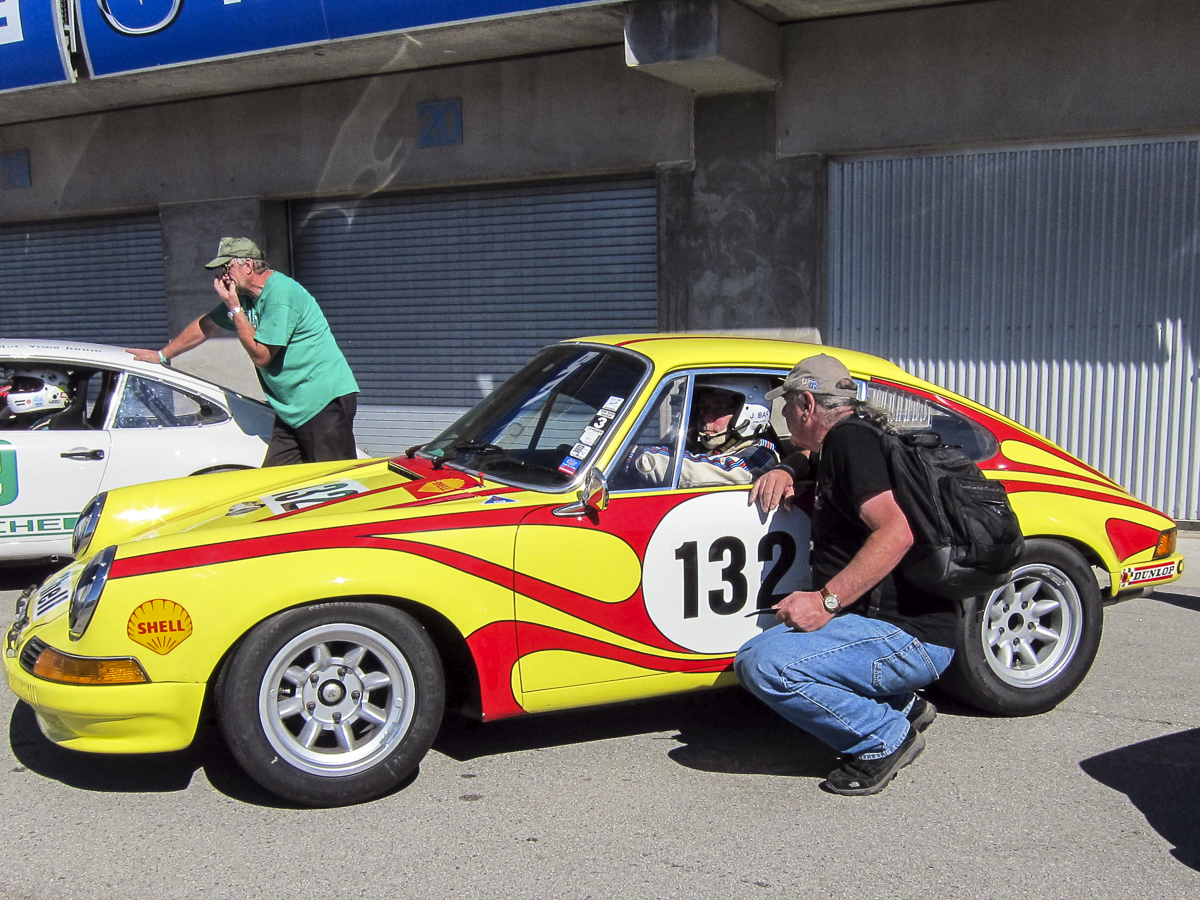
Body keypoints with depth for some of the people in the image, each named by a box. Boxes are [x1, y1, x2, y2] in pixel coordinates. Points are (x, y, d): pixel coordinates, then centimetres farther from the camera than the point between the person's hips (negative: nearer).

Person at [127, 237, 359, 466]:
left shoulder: (280, 294, -16)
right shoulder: (243, 296, 13)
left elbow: (260, 356, -13)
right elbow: (206, 326, 27)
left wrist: (234, 309, -8)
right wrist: (161, 355, 36)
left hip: (326, 401, -9)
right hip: (292, 408, 9)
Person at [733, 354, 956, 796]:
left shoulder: (850, 438, -14)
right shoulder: (843, 440, 16)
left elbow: (896, 532, -26)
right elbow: (813, 455, 40)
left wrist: (826, 601, -28)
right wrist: (786, 469, 17)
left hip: (911, 638, -11)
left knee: (766, 665, -27)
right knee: (752, 655, 16)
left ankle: (886, 738, -7)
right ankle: (901, 704, 16)